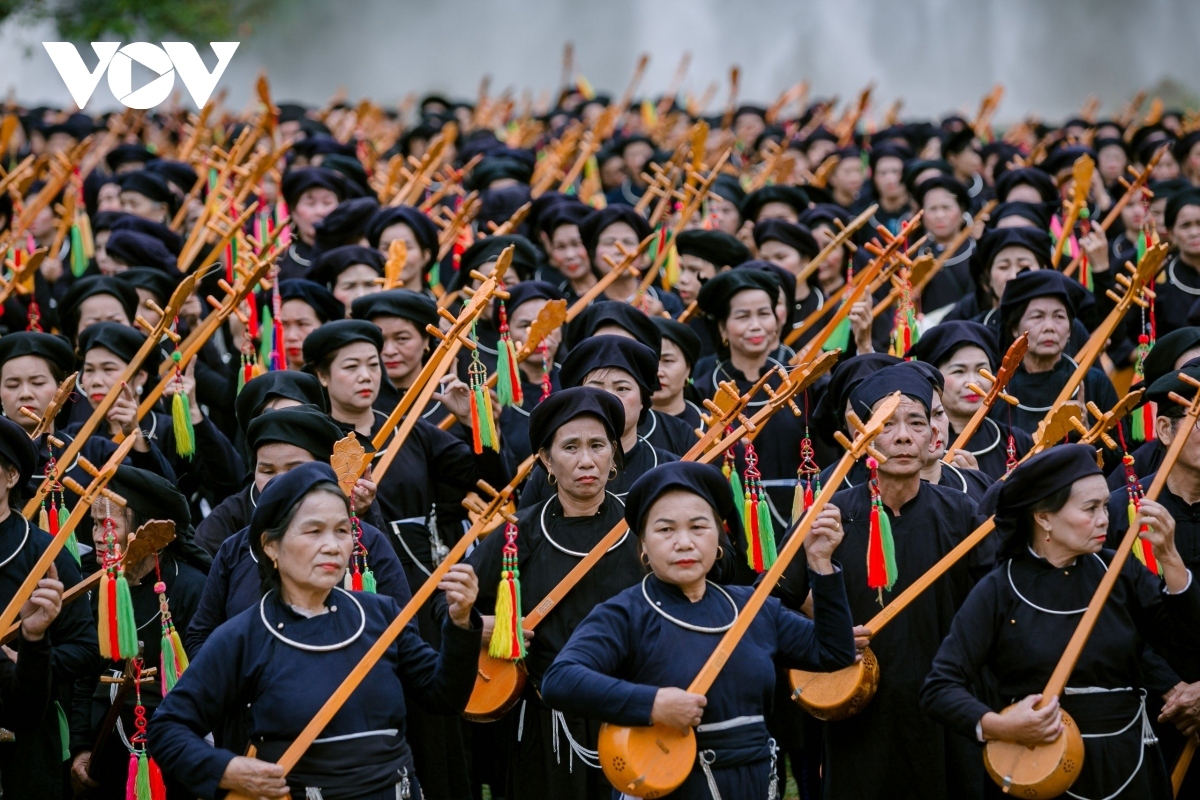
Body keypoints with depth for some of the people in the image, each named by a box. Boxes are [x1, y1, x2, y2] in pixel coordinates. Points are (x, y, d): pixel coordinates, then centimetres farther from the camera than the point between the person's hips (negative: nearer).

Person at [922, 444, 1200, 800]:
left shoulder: (1119, 573, 0)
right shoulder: (998, 593, -9)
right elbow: (940, 687, -11)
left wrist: (1169, 559, -16)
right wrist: (997, 726, -27)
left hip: (1126, 768, 3)